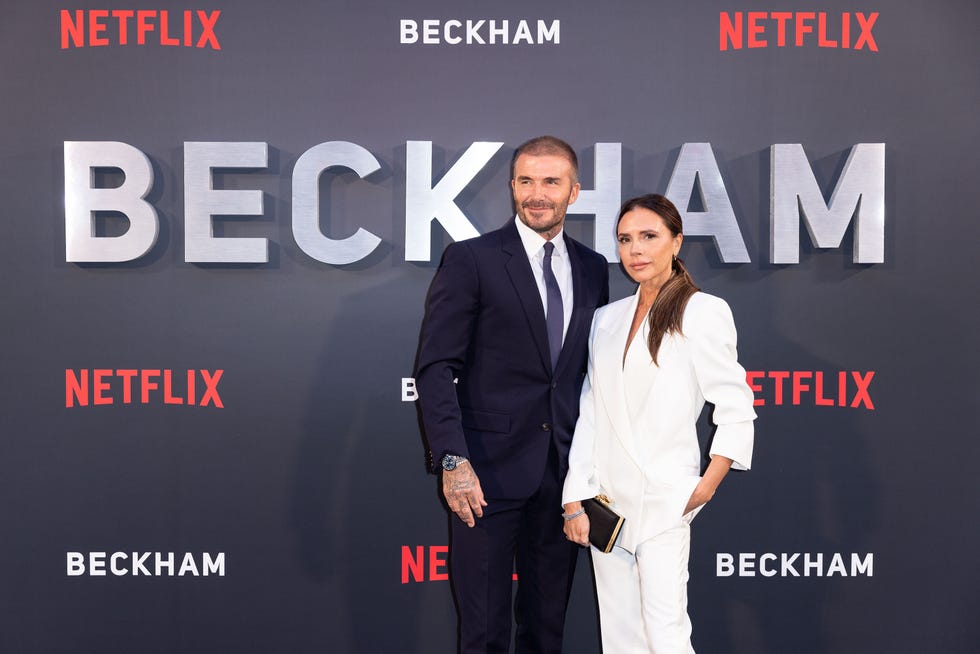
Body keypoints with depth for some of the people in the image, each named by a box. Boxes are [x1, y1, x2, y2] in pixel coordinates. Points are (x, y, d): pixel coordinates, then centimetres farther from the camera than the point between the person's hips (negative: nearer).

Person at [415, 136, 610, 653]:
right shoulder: (470, 260, -4)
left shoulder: (593, 269, 10)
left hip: (564, 472, 4)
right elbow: (435, 369, -9)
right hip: (489, 471, -4)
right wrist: (453, 460, -18)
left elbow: (593, 368, 15)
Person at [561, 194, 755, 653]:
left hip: (664, 499, -5)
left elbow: (736, 410, -2)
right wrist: (574, 500, 3)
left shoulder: (704, 312, -3)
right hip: (607, 496, 5)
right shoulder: (607, 318, 11)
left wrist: (707, 487, -8)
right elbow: (589, 415, 8)